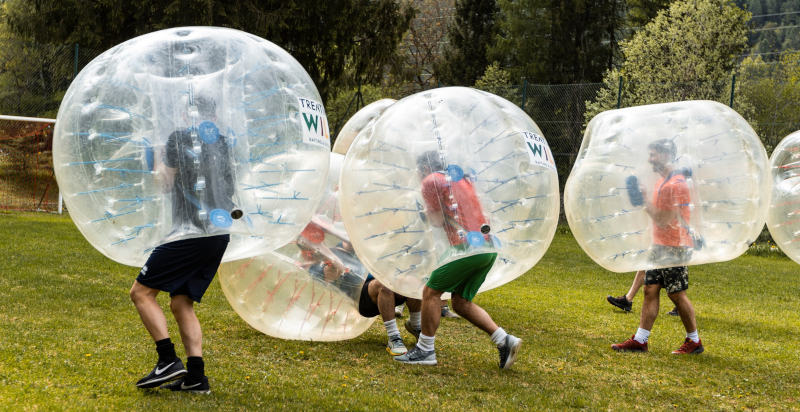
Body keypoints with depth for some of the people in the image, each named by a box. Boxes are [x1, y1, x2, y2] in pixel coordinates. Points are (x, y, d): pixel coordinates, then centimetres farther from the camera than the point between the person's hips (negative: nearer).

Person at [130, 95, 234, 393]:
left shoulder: (180, 138, -2)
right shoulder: (223, 143, 13)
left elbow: (166, 184, 2)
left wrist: (159, 162, 18)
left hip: (190, 234, -7)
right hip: (219, 236, 7)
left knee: (141, 292, 1)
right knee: (181, 304, 13)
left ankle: (168, 361, -9)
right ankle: (195, 377, 4)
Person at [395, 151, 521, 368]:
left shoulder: (431, 181, 2)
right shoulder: (462, 178, 26)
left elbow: (438, 222, 0)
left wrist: (427, 211, 19)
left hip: (467, 246, -8)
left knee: (431, 292, 2)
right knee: (461, 303, 13)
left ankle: (425, 350, 5)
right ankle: (504, 340, 4)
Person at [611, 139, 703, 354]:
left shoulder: (676, 184, -18)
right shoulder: (662, 181, 14)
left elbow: (663, 221, -19)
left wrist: (645, 201, -14)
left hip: (674, 248, -9)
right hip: (659, 246, 9)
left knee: (677, 294, -3)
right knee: (650, 290, 6)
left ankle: (694, 341, 10)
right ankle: (640, 340, 7)